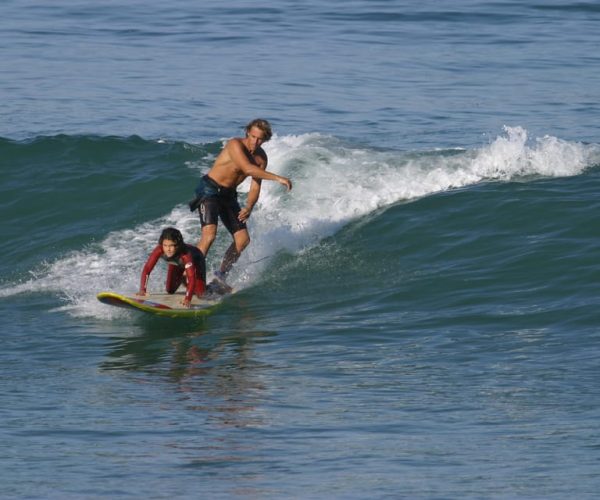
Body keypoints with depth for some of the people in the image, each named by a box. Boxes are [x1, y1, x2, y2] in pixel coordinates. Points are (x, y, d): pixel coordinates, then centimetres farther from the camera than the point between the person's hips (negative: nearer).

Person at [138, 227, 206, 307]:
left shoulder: (186, 254, -48)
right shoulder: (159, 250, -40)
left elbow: (191, 277, -53)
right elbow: (147, 269, -37)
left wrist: (188, 298, -66)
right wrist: (142, 290, -49)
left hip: (195, 260, -3)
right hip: (176, 264, 3)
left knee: (199, 293, -11)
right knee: (170, 290, 1)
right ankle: (183, 279, 34)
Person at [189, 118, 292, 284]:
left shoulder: (261, 157, 0)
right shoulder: (235, 145, -22)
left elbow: (255, 186, 1)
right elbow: (248, 169, -35)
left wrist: (249, 207, -18)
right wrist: (278, 178, -38)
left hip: (228, 196, 7)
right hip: (209, 189, -7)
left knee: (243, 240, 3)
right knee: (209, 235, -25)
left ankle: (221, 275, 20)